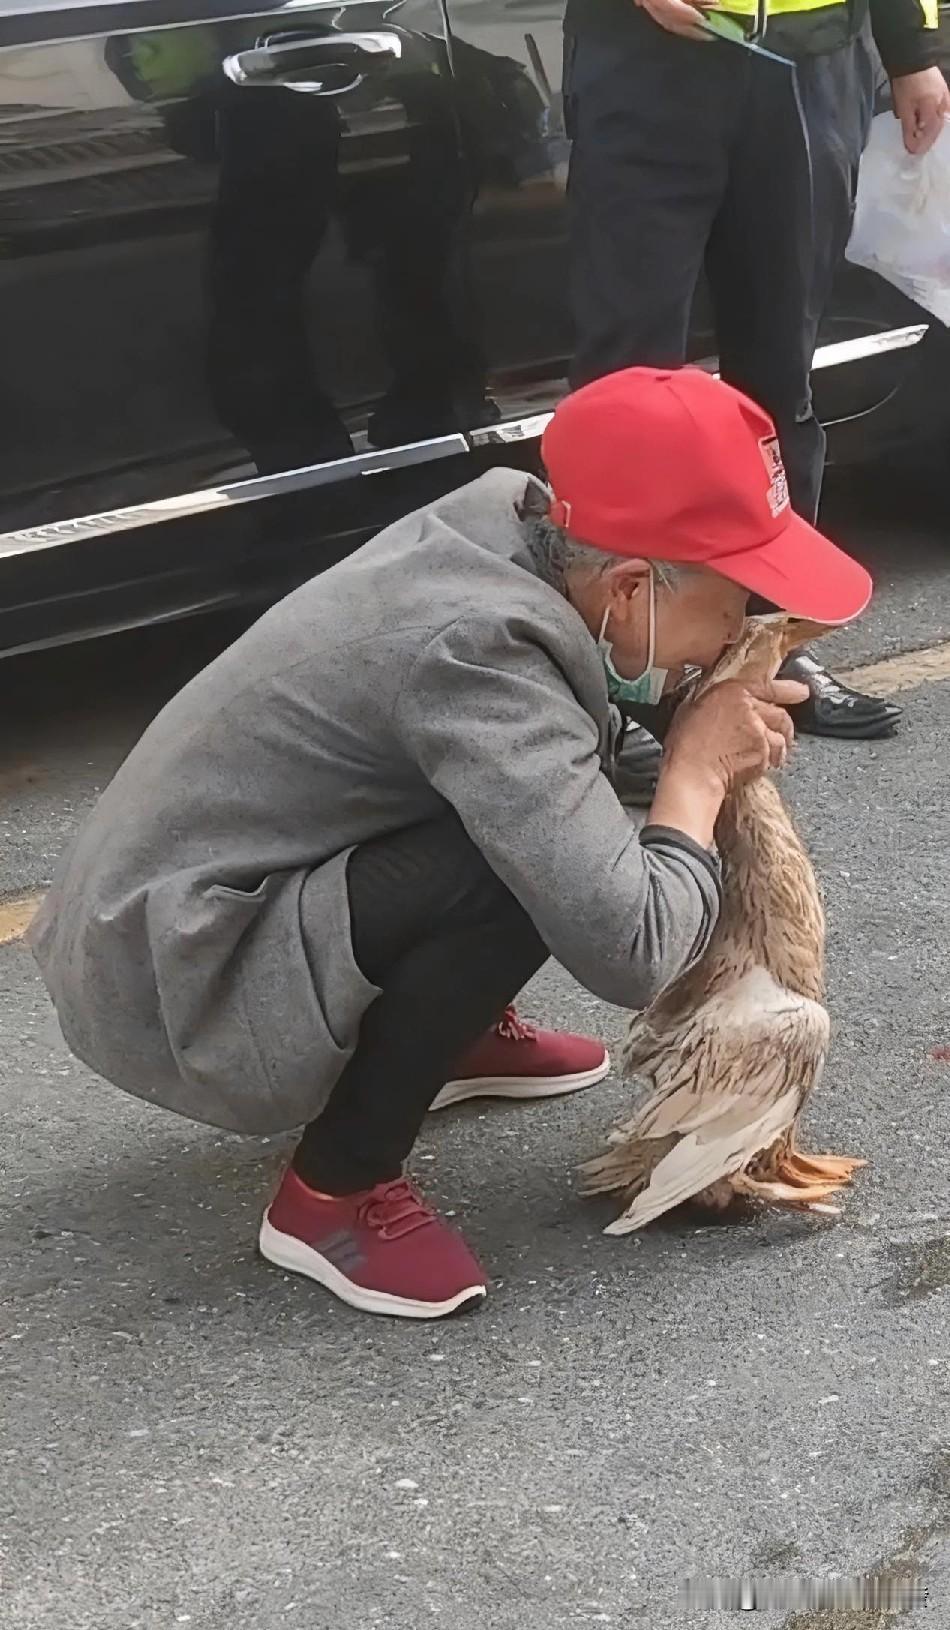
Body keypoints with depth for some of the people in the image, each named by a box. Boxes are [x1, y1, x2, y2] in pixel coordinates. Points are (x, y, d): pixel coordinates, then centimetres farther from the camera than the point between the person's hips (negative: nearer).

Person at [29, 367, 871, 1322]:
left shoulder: (510, 526, -4)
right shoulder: (478, 650, -29)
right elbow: (629, 948, -33)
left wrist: (719, 711, -1)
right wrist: (699, 773, -14)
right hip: (169, 991, -9)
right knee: (531, 871, -26)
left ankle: (454, 1034, 24)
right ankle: (334, 1194, -9)